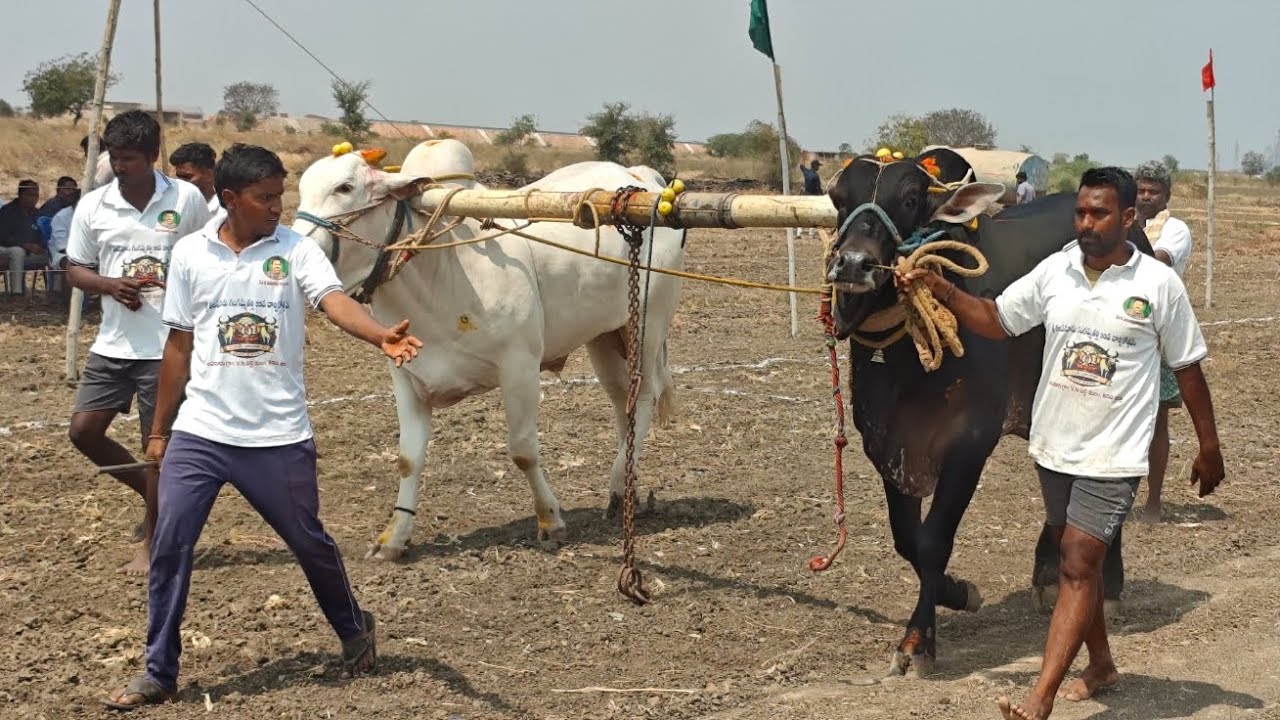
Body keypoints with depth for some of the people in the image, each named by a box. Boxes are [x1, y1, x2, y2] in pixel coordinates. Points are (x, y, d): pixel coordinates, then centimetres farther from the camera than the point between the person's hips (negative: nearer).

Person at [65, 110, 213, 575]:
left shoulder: (187, 199, -7)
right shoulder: (92, 206, -1)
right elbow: (75, 271, 6)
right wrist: (111, 285, -13)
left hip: (169, 344, -4)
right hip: (113, 343, 4)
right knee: (83, 429, 3)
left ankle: (152, 541, 19)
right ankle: (153, 495, 26)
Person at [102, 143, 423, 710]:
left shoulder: (297, 250, -5)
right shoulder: (191, 254, 1)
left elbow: (335, 302, -23)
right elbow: (179, 345, 8)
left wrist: (382, 336, -45)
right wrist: (159, 430, 11)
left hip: (279, 437, -1)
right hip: (199, 433, 2)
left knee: (310, 543, 11)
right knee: (169, 546, -2)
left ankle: (355, 632, 36)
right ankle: (158, 674, 10)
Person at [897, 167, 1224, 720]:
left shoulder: (1159, 284, -10)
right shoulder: (1054, 271, -1)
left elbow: (1187, 368, 0)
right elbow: (996, 320, 7)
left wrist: (1209, 448, 6)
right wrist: (940, 289, -10)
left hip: (1114, 456, -5)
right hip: (1053, 446, 5)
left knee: (1078, 564, -11)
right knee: (1076, 557, 18)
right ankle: (1100, 664, 40)